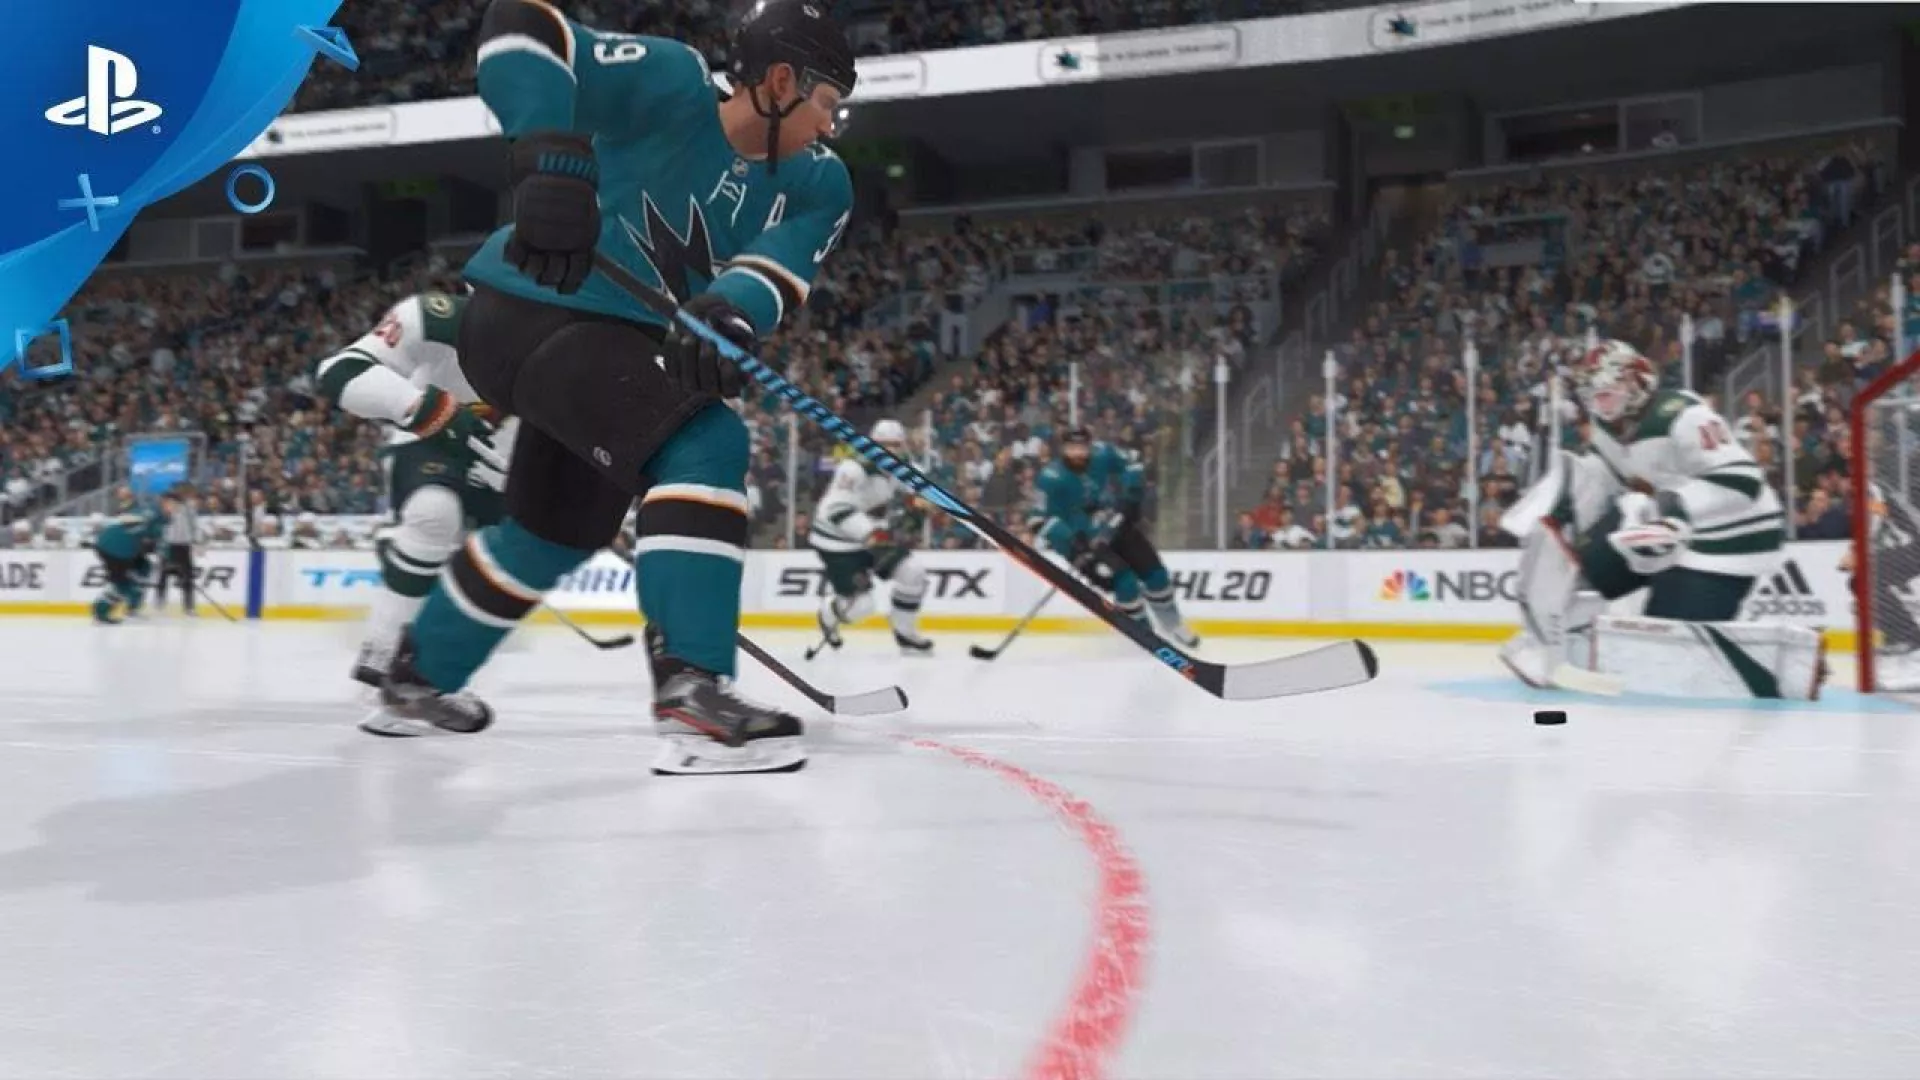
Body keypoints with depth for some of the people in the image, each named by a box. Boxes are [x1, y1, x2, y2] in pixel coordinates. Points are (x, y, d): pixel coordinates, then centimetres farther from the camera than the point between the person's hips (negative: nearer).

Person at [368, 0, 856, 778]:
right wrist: (553, 158, -38)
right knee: (704, 445, -28)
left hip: (612, 341, 9)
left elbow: (777, 269, -15)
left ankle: (418, 681, 44)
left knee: (559, 528, 24)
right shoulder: (670, 84, -17)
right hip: (532, 315, -9)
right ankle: (691, 690, -32)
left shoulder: (816, 185, 1)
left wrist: (726, 317, -37)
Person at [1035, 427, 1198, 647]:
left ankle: (1173, 626, 28)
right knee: (1124, 582, -20)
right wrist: (1074, 547, -34)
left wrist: (1131, 499, -9)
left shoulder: (1103, 454, -13)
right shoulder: (1052, 478, -24)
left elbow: (1132, 468, 4)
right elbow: (1045, 519, -25)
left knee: (1154, 572, 5)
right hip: (1083, 540, -5)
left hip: (1116, 526, 5)